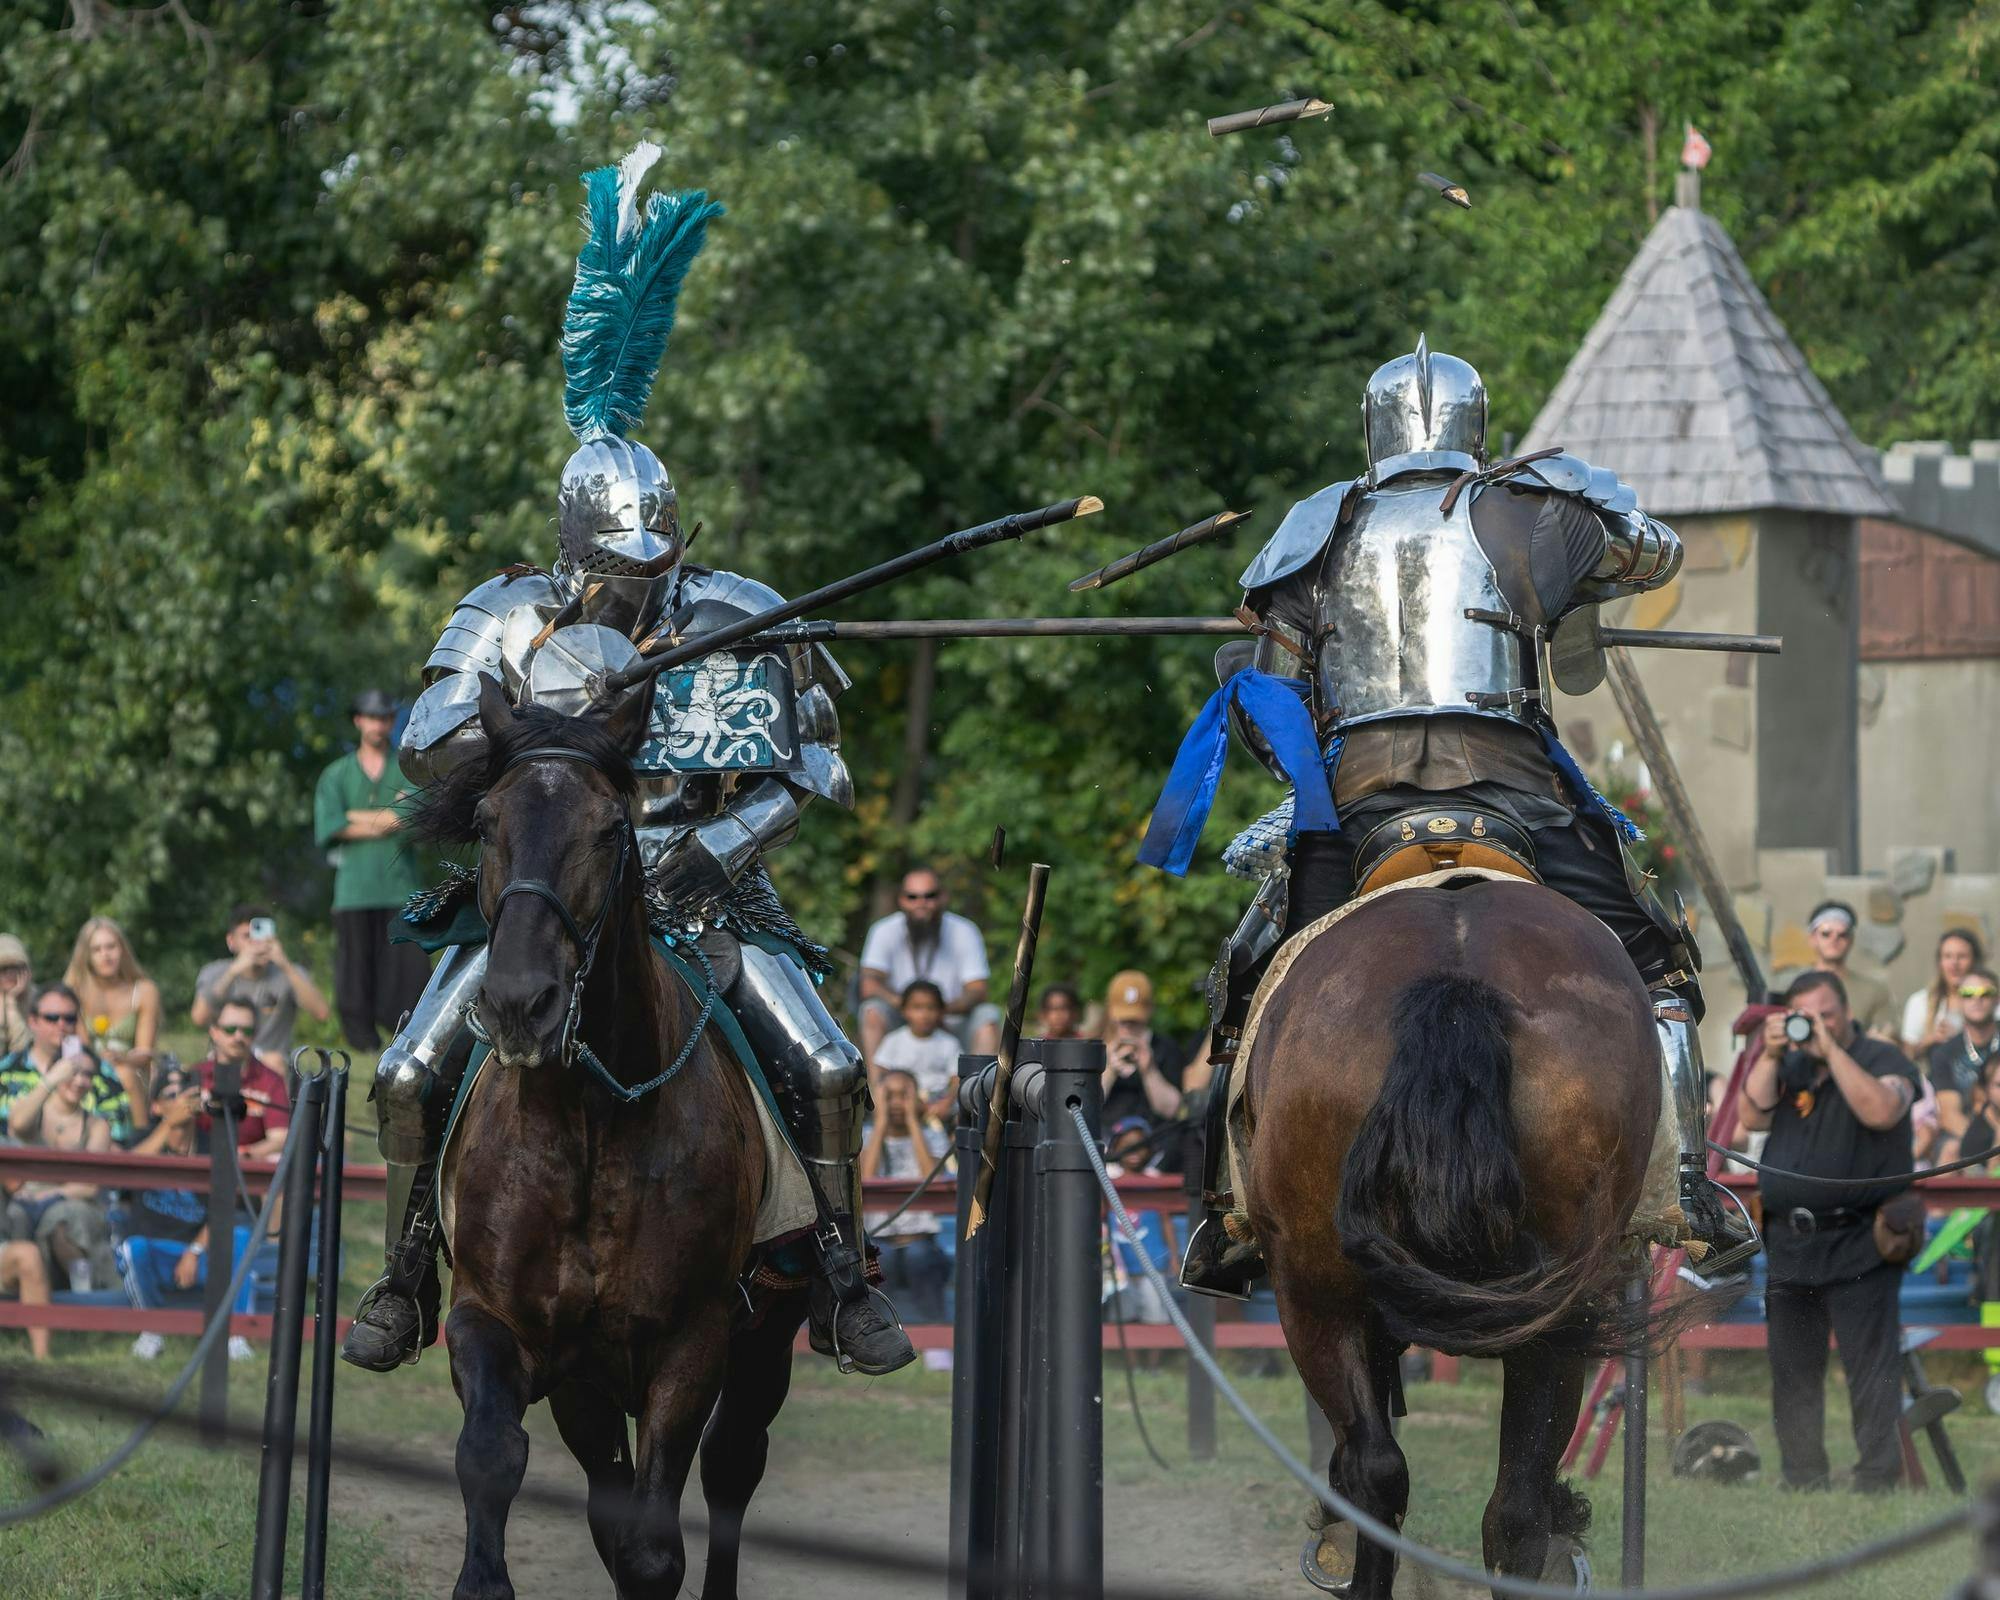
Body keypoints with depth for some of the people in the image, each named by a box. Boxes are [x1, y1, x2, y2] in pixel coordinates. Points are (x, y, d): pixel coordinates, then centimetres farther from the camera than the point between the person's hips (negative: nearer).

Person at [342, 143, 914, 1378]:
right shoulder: (512, 619, -2)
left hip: (704, 888, 0)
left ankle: (840, 1275, -2)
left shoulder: (742, 624, -2)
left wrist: (719, 846, -15)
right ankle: (412, 1274, 6)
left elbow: (808, 776, 1)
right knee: (413, 1074, -13)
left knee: (828, 1069, -17)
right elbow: (430, 745, -12)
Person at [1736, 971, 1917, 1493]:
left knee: (1871, 1372, -9)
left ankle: (1878, 1483, -9)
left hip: (1857, 1246, -6)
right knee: (1793, 1374, 9)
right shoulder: (1788, 1066, 17)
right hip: (1789, 1244, 6)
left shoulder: (1883, 1059, -1)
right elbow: (1753, 1117, 5)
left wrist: (1831, 1050, -17)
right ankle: (1802, 1484, 15)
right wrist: (1770, 1055, -5)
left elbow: (1880, 1111, -20)